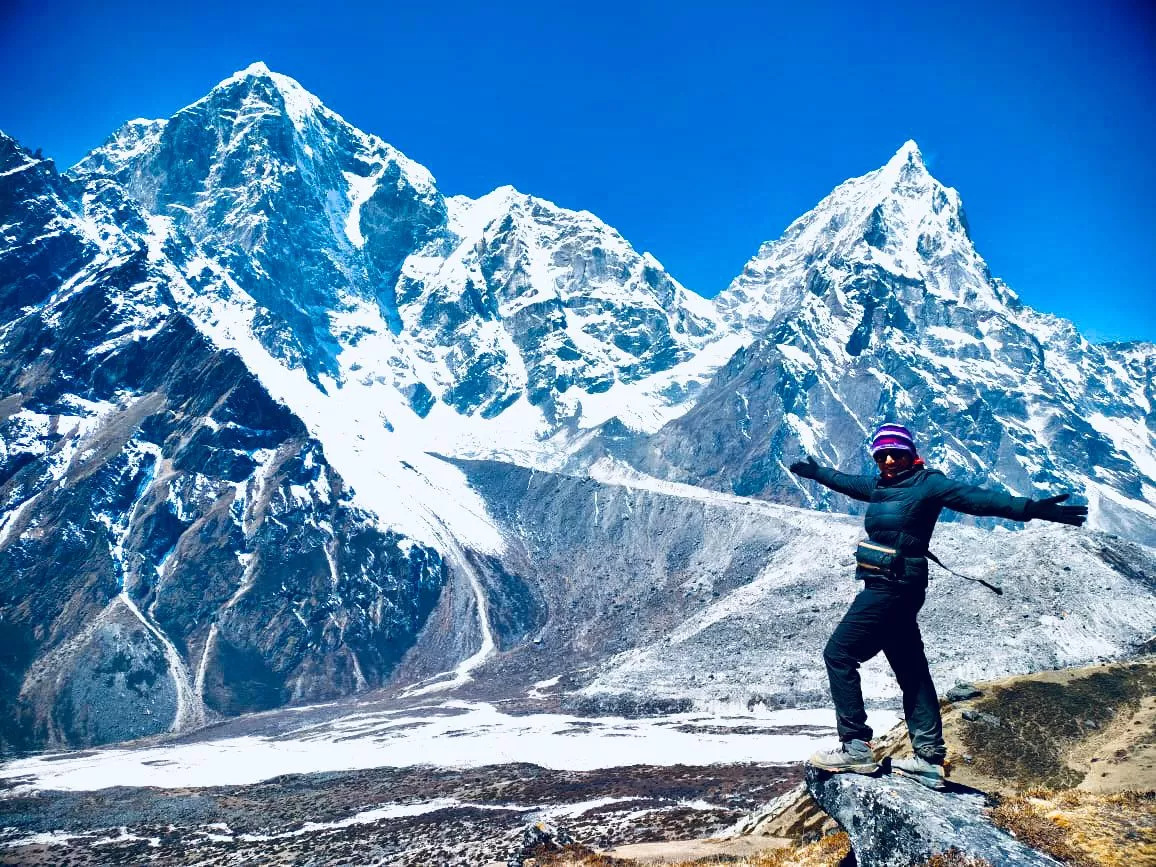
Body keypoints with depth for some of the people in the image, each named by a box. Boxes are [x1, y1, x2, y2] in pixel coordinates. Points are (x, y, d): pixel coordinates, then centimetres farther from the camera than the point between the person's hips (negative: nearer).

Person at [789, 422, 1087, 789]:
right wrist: (815, 472, 47)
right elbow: (845, 481, 32)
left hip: (892, 590, -9)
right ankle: (929, 759, 20)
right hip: (886, 589, 9)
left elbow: (975, 497, -20)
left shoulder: (927, 484, -9)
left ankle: (856, 748, 0)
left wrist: (1030, 508, -32)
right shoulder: (878, 484, 13)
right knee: (911, 670, 11)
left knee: (839, 654, -5)